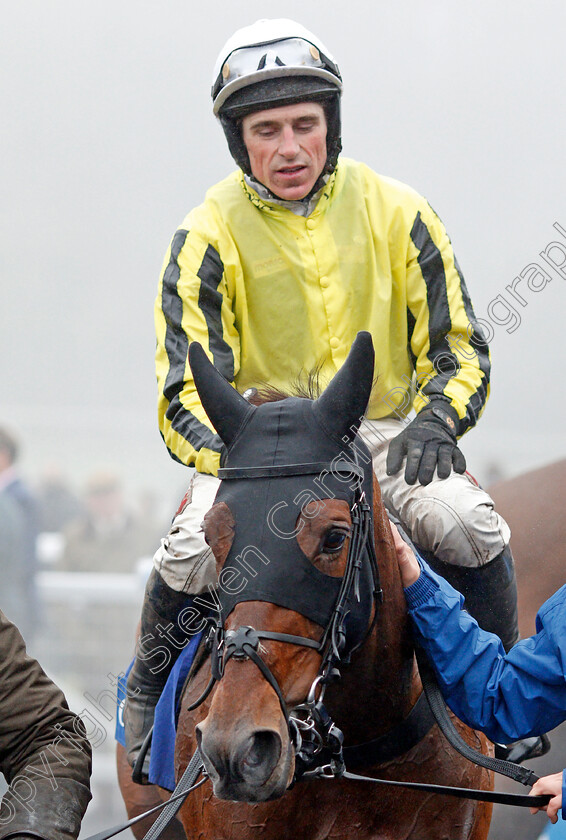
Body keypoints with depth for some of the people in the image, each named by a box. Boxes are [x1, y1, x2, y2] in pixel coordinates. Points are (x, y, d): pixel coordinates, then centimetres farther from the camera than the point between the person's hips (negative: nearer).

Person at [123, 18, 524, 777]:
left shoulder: (397, 214, -1)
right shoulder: (208, 237, -5)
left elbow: (459, 350, 4)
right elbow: (186, 394, -8)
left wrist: (434, 422, -18)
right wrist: (235, 454, -30)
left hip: (385, 434, 1)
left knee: (466, 524, -29)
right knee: (193, 551, -30)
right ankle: (149, 693, 1)